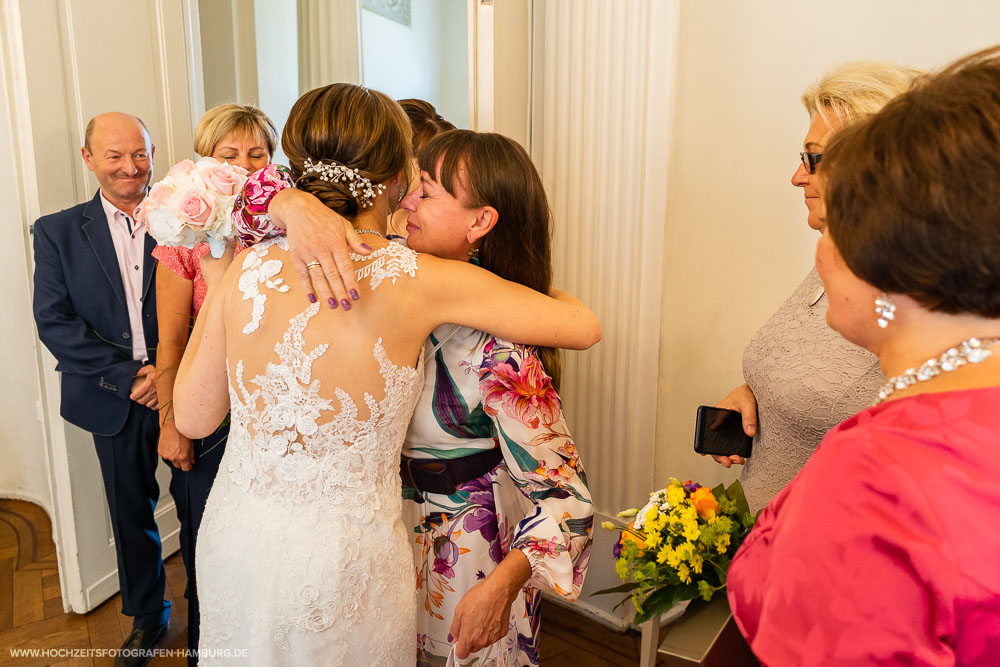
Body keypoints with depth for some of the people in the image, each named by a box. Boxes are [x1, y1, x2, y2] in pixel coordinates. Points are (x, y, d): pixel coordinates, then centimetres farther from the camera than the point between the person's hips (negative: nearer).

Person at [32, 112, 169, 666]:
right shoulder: (58, 231, 2)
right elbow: (53, 322, -5)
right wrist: (127, 375, -13)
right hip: (117, 402, 2)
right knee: (132, 513, 16)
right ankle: (147, 617, 39)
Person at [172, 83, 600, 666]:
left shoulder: (247, 268, -10)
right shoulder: (419, 279, -19)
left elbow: (193, 417, 1)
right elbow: (585, 326, -11)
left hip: (236, 536, 4)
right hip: (345, 559, -3)